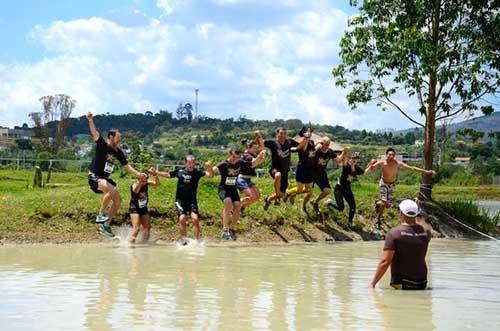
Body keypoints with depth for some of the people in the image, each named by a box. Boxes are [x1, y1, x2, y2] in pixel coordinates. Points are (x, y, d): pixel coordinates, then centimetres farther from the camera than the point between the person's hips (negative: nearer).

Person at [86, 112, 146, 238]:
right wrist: (90, 120, -39)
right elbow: (94, 133, -25)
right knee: (111, 190, -34)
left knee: (117, 200, 3)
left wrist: (138, 174, -1)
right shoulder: (102, 145, -11)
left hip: (105, 178, 8)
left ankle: (106, 226, 12)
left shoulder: (118, 152, 7)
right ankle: (101, 215, -19)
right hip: (94, 177, -8)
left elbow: (127, 166, 11)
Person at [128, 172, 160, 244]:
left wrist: (155, 175, -33)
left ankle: (145, 243, 22)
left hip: (144, 208, 6)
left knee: (147, 227, 9)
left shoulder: (146, 183, -7)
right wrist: (140, 181, -57)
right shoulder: (134, 185, -21)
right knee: (136, 228, -19)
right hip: (134, 208, -6)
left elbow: (157, 184, -18)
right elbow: (136, 190, -44)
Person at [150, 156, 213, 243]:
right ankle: (183, 241, 0)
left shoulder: (197, 172, -2)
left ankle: (198, 241, -6)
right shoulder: (179, 171, 3)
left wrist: (209, 167, -31)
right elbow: (168, 175, 18)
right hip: (180, 200, 1)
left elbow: (210, 175, -12)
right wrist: (156, 172, 11)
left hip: (192, 200, -1)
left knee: (195, 219, -14)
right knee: (182, 219, -10)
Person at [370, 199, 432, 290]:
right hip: (421, 284, 5)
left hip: (400, 284, -5)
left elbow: (385, 262, -14)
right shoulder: (426, 230, 1)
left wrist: (373, 283, -8)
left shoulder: (394, 232, -11)